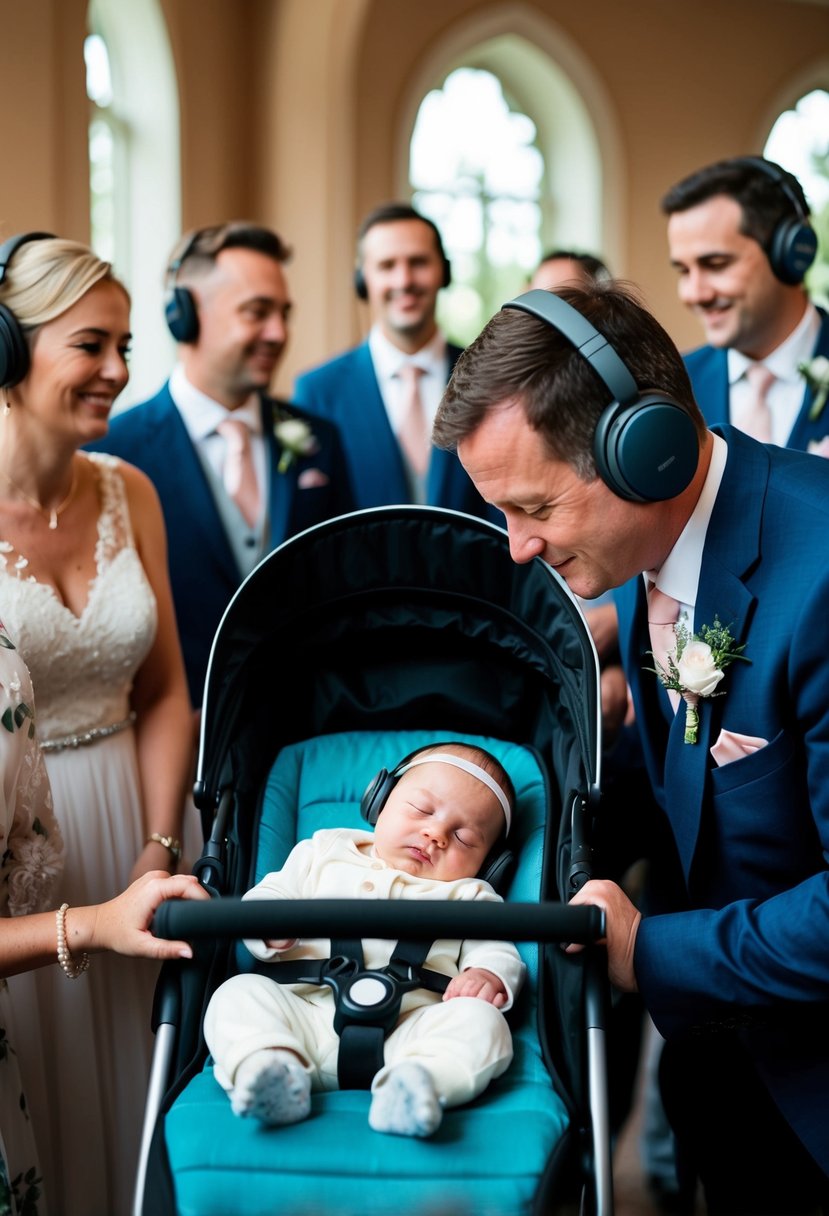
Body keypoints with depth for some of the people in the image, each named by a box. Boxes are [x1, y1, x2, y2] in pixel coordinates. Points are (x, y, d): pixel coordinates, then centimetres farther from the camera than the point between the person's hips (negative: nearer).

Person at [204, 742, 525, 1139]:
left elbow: (496, 950, 12)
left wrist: (490, 976, -13)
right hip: (307, 1014, 1)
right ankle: (268, 1062, -46)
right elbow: (266, 896, 22)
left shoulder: (470, 897, 23)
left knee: (482, 1022, -28)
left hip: (410, 1030, -1)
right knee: (239, 994, -22)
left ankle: (418, 1079, -53)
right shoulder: (326, 853, 26)